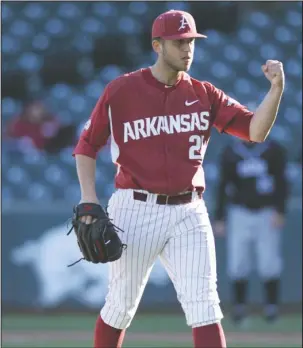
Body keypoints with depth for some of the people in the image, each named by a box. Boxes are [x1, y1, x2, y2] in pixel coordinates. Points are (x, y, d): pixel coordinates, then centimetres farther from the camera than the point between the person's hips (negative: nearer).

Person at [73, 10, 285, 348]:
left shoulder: (204, 94, 5)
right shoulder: (121, 91, -2)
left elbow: (255, 130, -3)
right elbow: (87, 145, 5)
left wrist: (276, 89, -19)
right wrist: (88, 196, -7)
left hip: (188, 213, 2)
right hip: (135, 210, -2)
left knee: (203, 303, -8)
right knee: (121, 305, 8)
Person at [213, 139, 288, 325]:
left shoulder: (274, 150, 1)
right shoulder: (231, 153, 5)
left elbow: (281, 183, 0)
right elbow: (223, 186, 8)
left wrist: (279, 212, -11)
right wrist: (219, 219, 4)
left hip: (267, 214, -1)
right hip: (240, 213, 1)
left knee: (269, 263, -5)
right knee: (237, 263, -4)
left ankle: (271, 305, 6)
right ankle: (239, 306, 5)